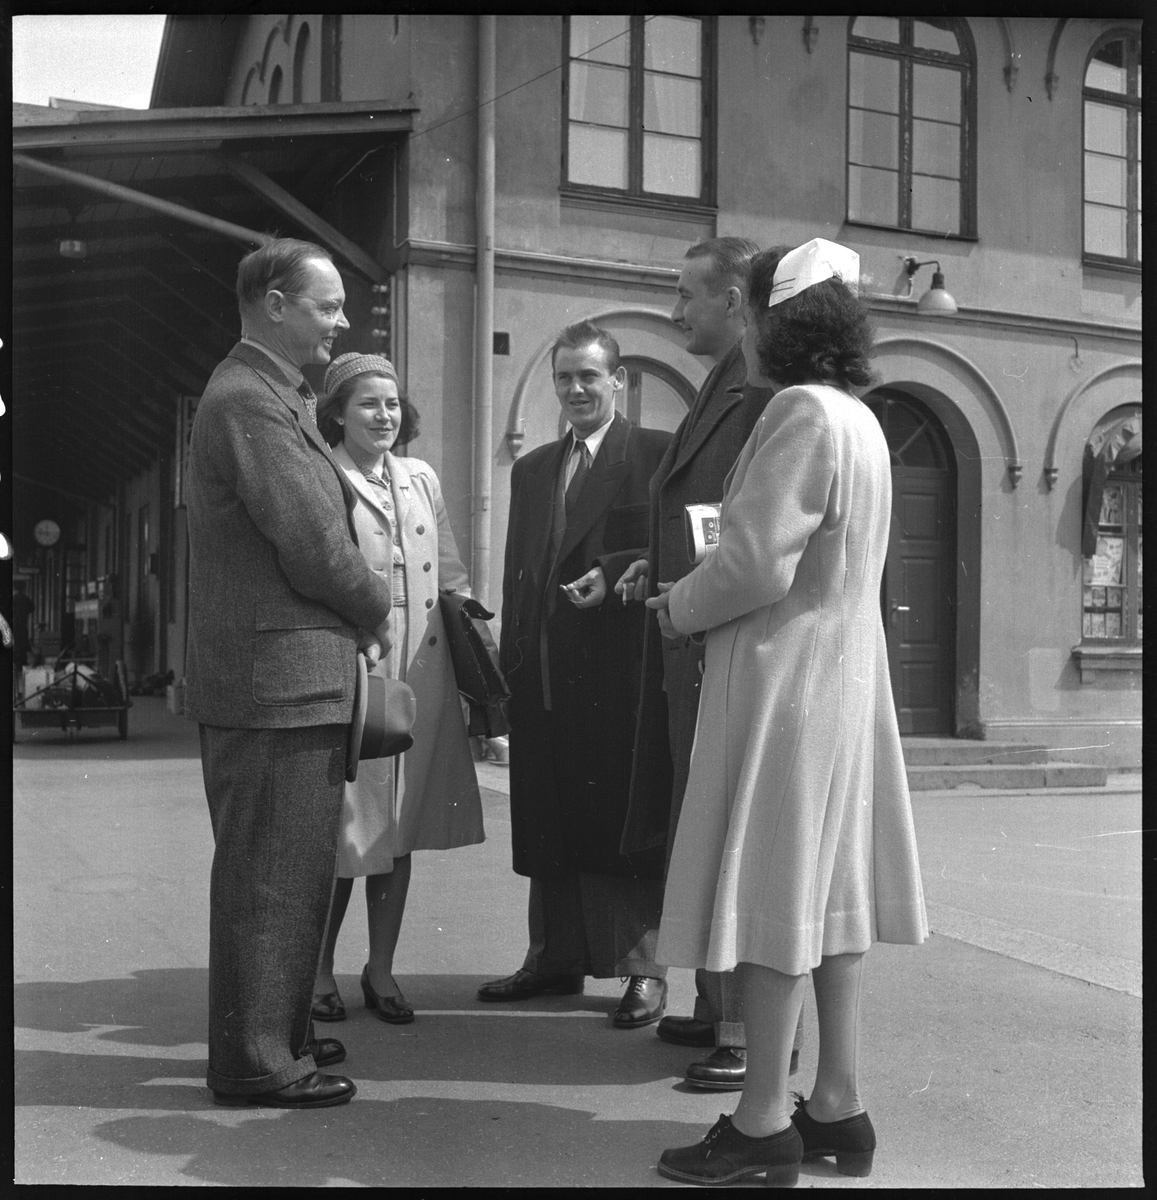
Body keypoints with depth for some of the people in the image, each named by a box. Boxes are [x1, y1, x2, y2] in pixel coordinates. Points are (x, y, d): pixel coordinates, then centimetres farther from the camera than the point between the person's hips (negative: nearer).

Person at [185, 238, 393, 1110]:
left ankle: (275, 1029, 32)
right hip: (275, 678, -10)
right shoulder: (248, 401, -17)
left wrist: (358, 608, 2)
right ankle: (257, 1060, 12)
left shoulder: (274, 396, 17)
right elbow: (312, 545, -21)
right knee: (272, 875, 0)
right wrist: (376, 607, -4)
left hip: (288, 677, 10)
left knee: (291, 868, 19)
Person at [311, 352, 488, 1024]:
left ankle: (382, 969, 23)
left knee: (400, 825, 10)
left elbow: (453, 578, 15)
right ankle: (320, 969, 19)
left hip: (421, 673, 5)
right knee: (343, 827, 0)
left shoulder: (423, 480, 14)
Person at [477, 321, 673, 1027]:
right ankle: (556, 957, 24)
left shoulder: (658, 455, -1)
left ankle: (645, 969, 11)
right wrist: (510, 664, 12)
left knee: (627, 825, 1)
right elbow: (518, 572, 18)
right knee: (548, 827, 12)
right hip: (543, 678, 6)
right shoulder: (532, 469, 18)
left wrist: (615, 577, -19)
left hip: (621, 674, -6)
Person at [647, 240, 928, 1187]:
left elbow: (756, 563, -20)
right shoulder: (860, 420, 13)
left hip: (784, 679, -9)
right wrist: (696, 594, 14)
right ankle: (838, 1106, 21)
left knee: (770, 889, -2)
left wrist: (675, 606, -3)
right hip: (843, 672, 9)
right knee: (824, 887, 12)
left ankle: (765, 1125, 8)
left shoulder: (803, 411, -15)